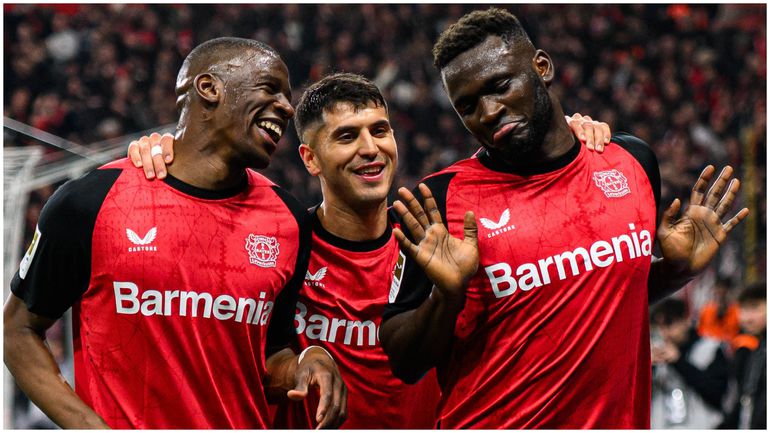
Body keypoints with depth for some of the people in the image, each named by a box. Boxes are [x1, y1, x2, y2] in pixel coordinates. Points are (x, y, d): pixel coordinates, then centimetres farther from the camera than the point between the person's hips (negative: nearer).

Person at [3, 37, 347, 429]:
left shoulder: (288, 221, 1)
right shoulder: (89, 202, -9)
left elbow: (269, 358, 11)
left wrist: (310, 363, -12)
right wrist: (89, 426, -16)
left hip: (247, 423, 4)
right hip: (117, 422, -3)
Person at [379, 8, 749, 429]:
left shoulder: (632, 161, -1)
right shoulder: (442, 201, -11)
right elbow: (404, 364, -10)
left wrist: (678, 269, -2)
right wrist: (447, 297, -25)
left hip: (617, 418, 3)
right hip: (490, 423, -3)